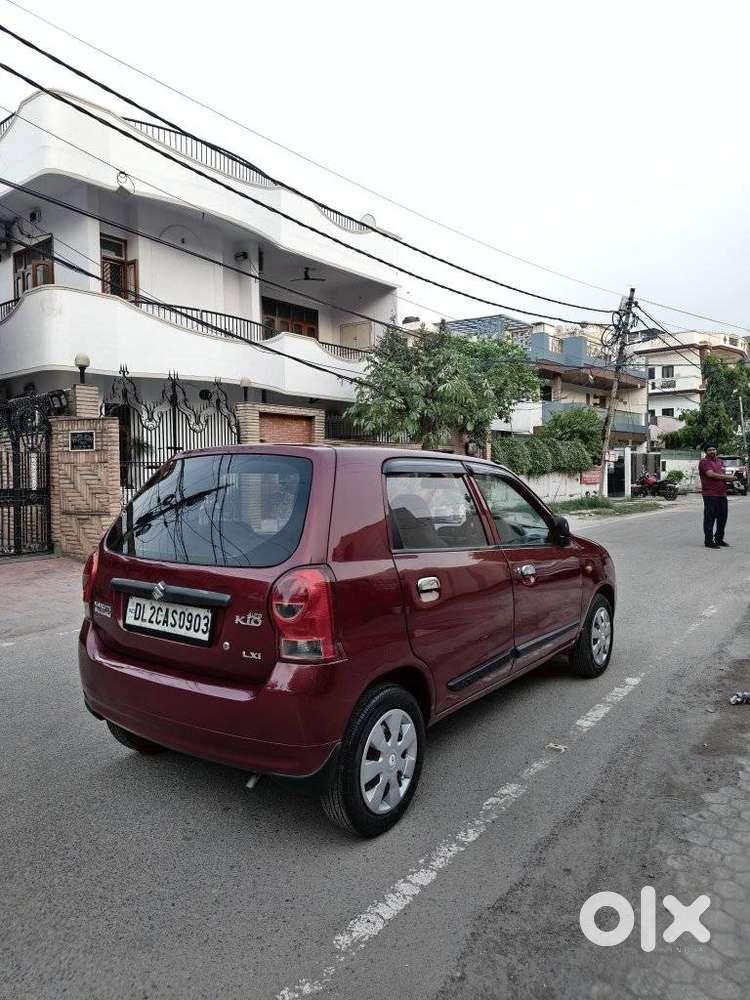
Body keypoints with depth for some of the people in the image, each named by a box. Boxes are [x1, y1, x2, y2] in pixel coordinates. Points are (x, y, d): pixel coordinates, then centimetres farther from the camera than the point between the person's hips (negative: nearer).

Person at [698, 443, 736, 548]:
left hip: (722, 494, 8)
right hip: (710, 495, -8)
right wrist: (728, 477, -11)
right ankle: (709, 541, -1)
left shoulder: (720, 461, 20)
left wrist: (729, 479, 1)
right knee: (710, 518, -5)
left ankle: (719, 539, 23)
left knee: (722, 517, 12)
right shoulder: (704, 462, -7)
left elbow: (724, 475, 25)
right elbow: (711, 474, -20)